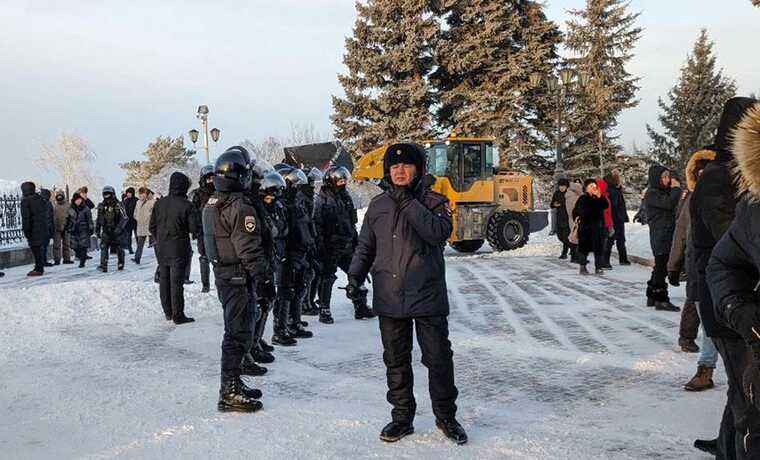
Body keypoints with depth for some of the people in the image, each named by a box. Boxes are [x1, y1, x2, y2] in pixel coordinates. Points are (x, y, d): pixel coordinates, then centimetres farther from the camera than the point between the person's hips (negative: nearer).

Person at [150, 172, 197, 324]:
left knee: (164, 279, 15)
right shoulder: (187, 205, -14)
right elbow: (194, 229, -14)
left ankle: (167, 312, 24)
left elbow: (152, 228, 3)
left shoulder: (159, 203, -1)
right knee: (176, 281, -1)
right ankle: (178, 315, 1)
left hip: (161, 249, 4)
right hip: (179, 250, -4)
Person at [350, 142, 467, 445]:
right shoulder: (378, 205, 8)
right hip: (389, 299, 3)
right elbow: (365, 247, 15)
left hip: (428, 298, -3)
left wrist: (407, 201, -22)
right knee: (396, 362, 11)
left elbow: (440, 232, -23)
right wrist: (355, 276, 0)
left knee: (439, 359, 6)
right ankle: (402, 417, 26)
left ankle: (446, 416, 24)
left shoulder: (434, 201, -2)